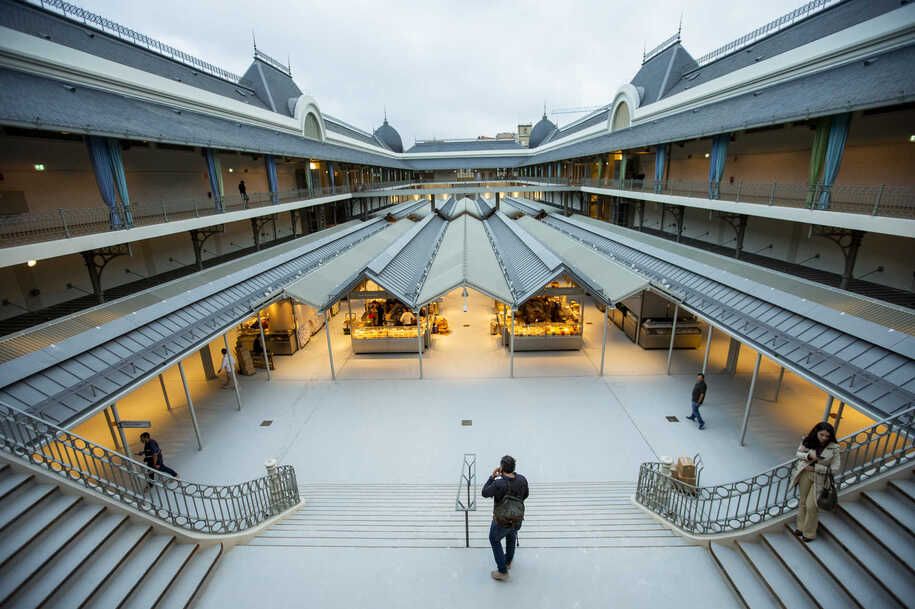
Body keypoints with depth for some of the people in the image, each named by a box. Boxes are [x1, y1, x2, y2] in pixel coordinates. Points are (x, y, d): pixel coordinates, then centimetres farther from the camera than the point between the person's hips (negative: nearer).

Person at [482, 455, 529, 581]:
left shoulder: (498, 483, -32)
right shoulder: (522, 479, -18)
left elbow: (485, 493, -13)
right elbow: (525, 495, 3)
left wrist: (492, 476, -11)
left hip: (501, 521, -4)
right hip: (517, 520, 4)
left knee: (495, 541, 25)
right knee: (511, 536, 35)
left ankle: (502, 572, 29)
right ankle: (508, 561, 56)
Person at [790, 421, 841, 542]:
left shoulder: (834, 449, -18)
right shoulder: (808, 441, -9)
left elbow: (835, 470, -14)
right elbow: (798, 453, 2)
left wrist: (815, 467, -19)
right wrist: (809, 455, -19)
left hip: (820, 478, -3)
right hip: (805, 473, 3)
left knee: (811, 506, 2)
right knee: (802, 502, 16)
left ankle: (809, 533, 24)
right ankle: (801, 527, 36)